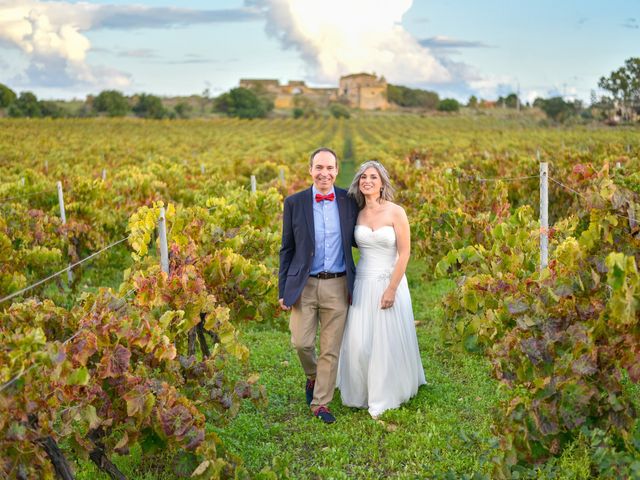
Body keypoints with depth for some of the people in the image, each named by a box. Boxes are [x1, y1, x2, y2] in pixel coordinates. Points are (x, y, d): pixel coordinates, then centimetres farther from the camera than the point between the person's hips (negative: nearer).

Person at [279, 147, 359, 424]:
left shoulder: (349, 201, 1)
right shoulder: (295, 203, 0)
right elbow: (287, 249, 3)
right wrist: (283, 290, 1)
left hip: (338, 286, 1)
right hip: (304, 285, 0)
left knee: (331, 349, 5)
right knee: (301, 342, 0)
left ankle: (320, 403, 20)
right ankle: (313, 377, 33)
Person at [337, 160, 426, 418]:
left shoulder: (396, 212, -8)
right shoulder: (357, 214, 4)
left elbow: (404, 253, -10)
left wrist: (391, 289, -14)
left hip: (390, 282, -3)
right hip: (363, 283, 4)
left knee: (388, 341, 4)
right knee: (358, 342, 5)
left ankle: (385, 396, 20)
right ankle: (361, 391, 25)